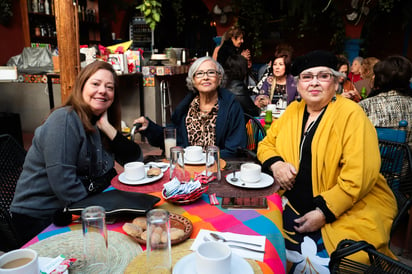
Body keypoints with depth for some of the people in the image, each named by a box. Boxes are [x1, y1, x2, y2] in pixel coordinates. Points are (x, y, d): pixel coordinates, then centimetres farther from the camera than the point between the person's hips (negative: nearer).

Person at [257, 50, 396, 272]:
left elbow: (359, 176, -15)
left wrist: (324, 213, -18)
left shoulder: (351, 114, -8)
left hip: (350, 210, -5)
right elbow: (266, 144, 17)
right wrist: (275, 164, -5)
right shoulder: (292, 111, 10)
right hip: (295, 203, 5)